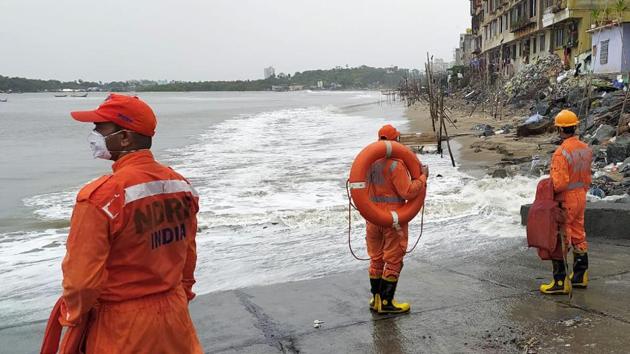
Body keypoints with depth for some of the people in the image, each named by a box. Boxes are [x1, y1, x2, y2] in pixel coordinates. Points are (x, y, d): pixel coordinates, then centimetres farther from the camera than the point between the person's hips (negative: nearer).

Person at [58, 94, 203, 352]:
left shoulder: (100, 195, -23)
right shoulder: (181, 185, -3)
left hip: (121, 324, -5)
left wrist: (73, 317, 0)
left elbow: (82, 277, -19)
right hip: (174, 313, 5)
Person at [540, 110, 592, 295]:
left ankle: (560, 282, 4)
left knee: (560, 240, 0)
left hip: (565, 201, -8)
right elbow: (586, 177, 11)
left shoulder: (561, 153, -24)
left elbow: (559, 183, -27)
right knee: (578, 237, 18)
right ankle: (580, 276, 29)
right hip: (581, 198, 8)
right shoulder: (585, 149, 3)